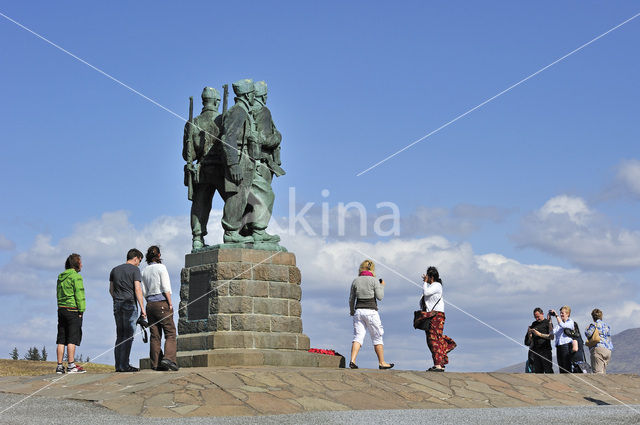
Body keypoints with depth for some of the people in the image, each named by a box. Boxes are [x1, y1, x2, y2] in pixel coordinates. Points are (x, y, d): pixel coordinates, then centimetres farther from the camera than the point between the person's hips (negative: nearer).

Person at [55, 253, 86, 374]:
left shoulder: (61, 277, 16)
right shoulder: (76, 276, -8)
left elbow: (59, 294, 17)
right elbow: (79, 295, -13)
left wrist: (61, 308, 16)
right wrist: (81, 310, -10)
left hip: (61, 309, 7)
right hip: (73, 310, -7)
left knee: (61, 339, 7)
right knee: (72, 338, -6)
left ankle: (59, 366, 7)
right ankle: (71, 365, -9)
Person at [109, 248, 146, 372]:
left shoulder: (115, 270, 16)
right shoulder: (134, 270, -4)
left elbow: (111, 290, 17)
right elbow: (137, 289, -11)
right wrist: (142, 308, -12)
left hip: (117, 305, 6)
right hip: (130, 304, -6)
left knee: (120, 335, 8)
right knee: (128, 336, -5)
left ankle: (118, 365, 5)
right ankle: (124, 365, -9)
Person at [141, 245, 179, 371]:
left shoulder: (145, 271, 12)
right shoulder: (161, 267, -5)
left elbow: (144, 291, 12)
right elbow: (166, 288, -10)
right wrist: (170, 303, -7)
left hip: (150, 304, 6)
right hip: (162, 303, -6)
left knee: (155, 335, 5)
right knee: (170, 333, -5)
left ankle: (155, 363, 2)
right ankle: (168, 358, -22)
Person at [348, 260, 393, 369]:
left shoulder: (355, 281, 6)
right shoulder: (374, 280, -6)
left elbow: (351, 299, 11)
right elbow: (380, 297, -6)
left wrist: (351, 311, 25)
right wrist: (382, 286, 10)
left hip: (358, 310, 3)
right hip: (371, 311, -3)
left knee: (358, 336, 2)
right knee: (377, 337, 7)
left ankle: (352, 361, -12)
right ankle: (382, 362, 12)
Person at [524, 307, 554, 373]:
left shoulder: (547, 323, 0)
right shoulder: (534, 324, 16)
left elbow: (551, 337, -9)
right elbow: (530, 338, 20)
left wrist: (539, 334, -14)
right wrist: (529, 333, -1)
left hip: (545, 350, -5)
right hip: (535, 350, 5)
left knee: (548, 371, -9)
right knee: (537, 371, 3)